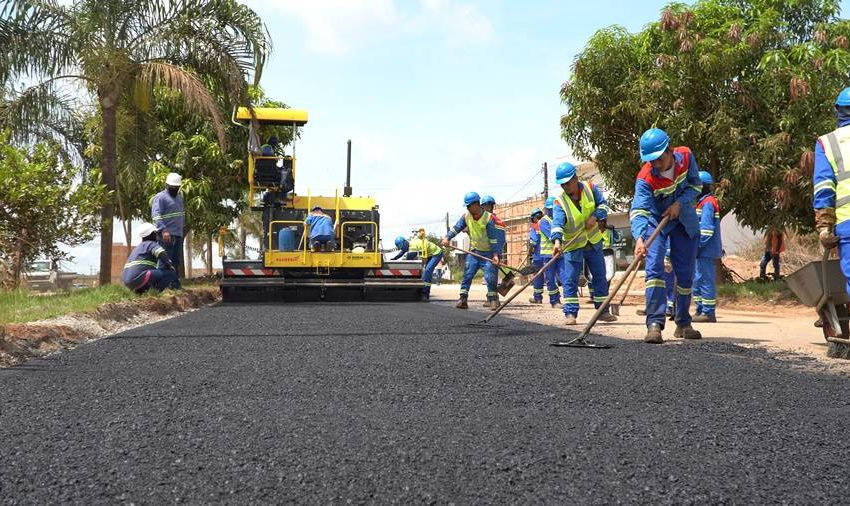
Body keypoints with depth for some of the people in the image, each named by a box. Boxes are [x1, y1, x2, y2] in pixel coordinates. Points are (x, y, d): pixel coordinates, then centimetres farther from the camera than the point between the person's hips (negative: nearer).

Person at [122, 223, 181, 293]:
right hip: (139, 277, -9)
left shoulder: (137, 247, 30)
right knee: (171, 274, -10)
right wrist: (171, 267, -10)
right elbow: (162, 254, -18)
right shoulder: (151, 243, 3)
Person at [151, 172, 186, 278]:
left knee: (176, 261, 11)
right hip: (166, 235, -8)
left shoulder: (179, 197, 20)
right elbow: (156, 215, -18)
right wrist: (163, 230, -30)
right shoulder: (160, 197, -7)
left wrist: (183, 226, 21)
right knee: (165, 261, -10)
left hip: (178, 234, 8)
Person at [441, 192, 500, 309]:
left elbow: (493, 237, -17)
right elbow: (456, 228, -4)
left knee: (490, 277, -7)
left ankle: (493, 300, 3)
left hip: (487, 253, -4)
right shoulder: (466, 216, -1)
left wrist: (495, 254, -23)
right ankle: (462, 300, -3)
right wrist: (447, 238, -22)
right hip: (473, 252, 4)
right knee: (467, 275, -4)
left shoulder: (488, 218, -15)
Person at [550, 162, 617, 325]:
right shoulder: (560, 202, -18)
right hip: (572, 246, -3)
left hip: (594, 242, 3)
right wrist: (557, 240, -49)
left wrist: (595, 216, -20)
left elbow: (602, 204, 0)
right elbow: (557, 222, -32)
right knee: (570, 280, -8)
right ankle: (570, 313, -1)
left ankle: (603, 311, 20)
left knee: (600, 277, 9)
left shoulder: (589, 188, -8)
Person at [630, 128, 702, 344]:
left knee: (685, 273, 8)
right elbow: (639, 210, -38)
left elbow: (696, 184, -4)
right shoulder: (645, 178, -28)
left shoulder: (685, 156, -18)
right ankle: (654, 325, -24)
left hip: (684, 220, 3)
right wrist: (639, 238, -55)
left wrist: (679, 203, -22)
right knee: (654, 267, -22)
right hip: (656, 221, -3)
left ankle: (683, 324, 23)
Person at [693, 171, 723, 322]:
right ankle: (700, 311, 21)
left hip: (706, 250, -10)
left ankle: (708, 313, -3)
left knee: (705, 280, -7)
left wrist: (697, 246, -20)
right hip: (703, 250, 10)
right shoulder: (703, 202, 19)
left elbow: (706, 229, -20)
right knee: (697, 280, 15)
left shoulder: (707, 203, -12)